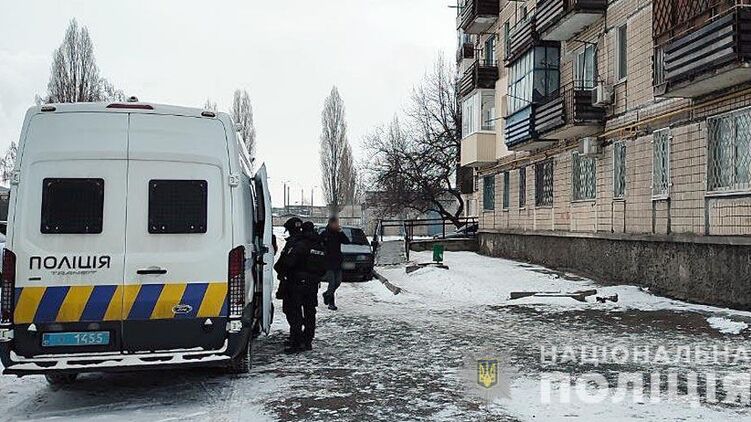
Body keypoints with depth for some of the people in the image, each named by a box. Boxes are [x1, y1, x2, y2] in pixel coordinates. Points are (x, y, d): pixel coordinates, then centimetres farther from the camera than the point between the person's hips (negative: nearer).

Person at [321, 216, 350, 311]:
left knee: (338, 282, 11)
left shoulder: (338, 234, 8)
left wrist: (341, 232, -11)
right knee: (332, 283, -8)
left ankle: (327, 294, 33)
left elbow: (347, 242, -2)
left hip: (337, 262, 6)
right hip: (328, 263, -5)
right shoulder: (324, 234, -6)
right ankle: (331, 303, 1)